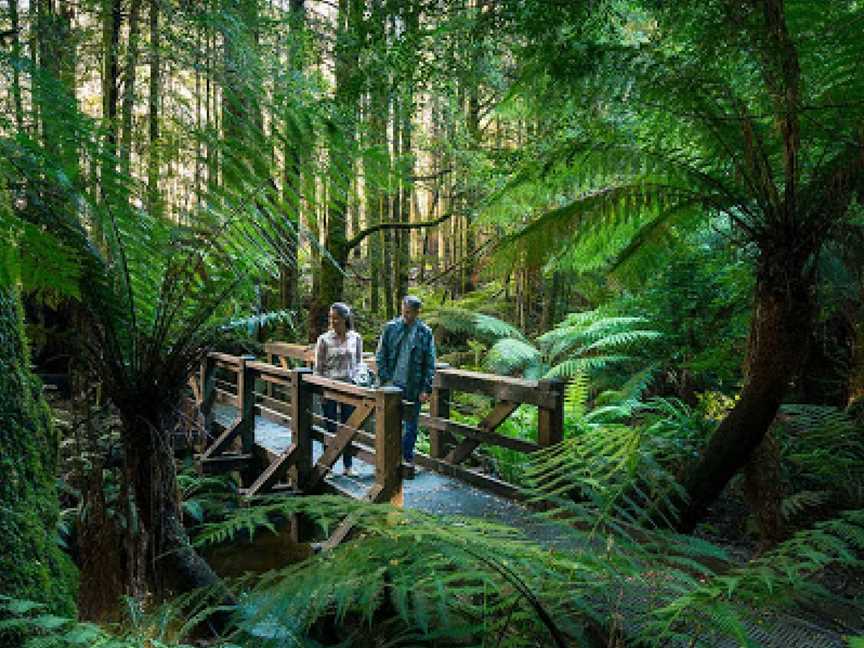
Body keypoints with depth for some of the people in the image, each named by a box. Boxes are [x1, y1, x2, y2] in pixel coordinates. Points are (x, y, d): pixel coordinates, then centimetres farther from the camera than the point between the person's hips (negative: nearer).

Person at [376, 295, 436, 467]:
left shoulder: (425, 333, 0)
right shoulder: (390, 327, 1)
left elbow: (430, 364, 1)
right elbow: (380, 356, 3)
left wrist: (426, 389, -4)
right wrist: (385, 379, -5)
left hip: (413, 388, 0)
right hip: (392, 385, 0)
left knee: (411, 425, 10)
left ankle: (408, 458, 23)